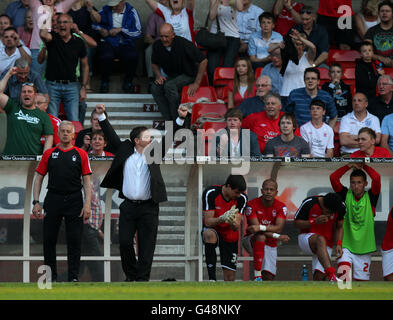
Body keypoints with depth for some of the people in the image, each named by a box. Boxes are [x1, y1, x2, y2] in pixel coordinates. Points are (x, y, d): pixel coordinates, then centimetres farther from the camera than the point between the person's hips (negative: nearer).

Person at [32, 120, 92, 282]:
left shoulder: (81, 154, 6)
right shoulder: (49, 154, 9)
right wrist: (36, 202, 0)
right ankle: (50, 276, 12)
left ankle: (73, 276, 3)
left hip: (74, 201, -1)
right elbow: (38, 179, 10)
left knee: (74, 240, -3)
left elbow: (87, 181, 4)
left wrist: (87, 204, -7)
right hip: (53, 200, 1)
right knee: (49, 239, 3)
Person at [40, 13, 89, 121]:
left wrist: (83, 87, 6)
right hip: (52, 85, -1)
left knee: (74, 121, -4)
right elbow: (43, 35, -28)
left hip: (72, 85, 1)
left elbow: (85, 66, 12)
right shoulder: (52, 38, 0)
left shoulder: (78, 42, 6)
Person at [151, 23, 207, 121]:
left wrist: (197, 83, -20)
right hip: (171, 76, 6)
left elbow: (203, 61, -20)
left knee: (169, 86, -34)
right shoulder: (157, 45, -7)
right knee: (155, 87, -23)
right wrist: (158, 75, -8)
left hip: (188, 75, -6)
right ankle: (168, 119, -21)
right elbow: (154, 63, 14)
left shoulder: (183, 44, -23)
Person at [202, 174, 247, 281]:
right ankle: (212, 278, -39)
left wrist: (233, 222, -40)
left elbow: (236, 227, -15)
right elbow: (208, 221, -22)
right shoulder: (210, 193, -20)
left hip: (229, 236, 3)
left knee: (230, 277, -8)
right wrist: (222, 218, -42)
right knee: (209, 234, -40)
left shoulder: (241, 198, -11)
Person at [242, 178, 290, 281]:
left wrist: (260, 227, -40)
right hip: (251, 241, -3)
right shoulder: (252, 205, -15)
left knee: (268, 278, -4)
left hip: (270, 245, 3)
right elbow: (255, 229, -22)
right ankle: (257, 276, -39)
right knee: (261, 237, -39)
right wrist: (277, 236, -33)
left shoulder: (281, 207, -8)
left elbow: (279, 228, -22)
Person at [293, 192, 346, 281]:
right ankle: (331, 275, -53)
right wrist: (315, 222, -22)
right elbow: (296, 223, -7)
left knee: (319, 276, -15)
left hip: (326, 245, 4)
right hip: (305, 238, -4)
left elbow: (339, 227, 7)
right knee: (320, 239, -39)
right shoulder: (309, 203, -17)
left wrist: (339, 244, -9)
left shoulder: (341, 207, -9)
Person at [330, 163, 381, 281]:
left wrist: (364, 166, -2)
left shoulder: (370, 197, 1)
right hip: (346, 245, 0)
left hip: (364, 248, 0)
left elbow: (376, 178, -15)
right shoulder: (346, 195, 4)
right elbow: (333, 178, -6)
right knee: (344, 270, -25)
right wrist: (350, 165, -4)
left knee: (361, 280, 5)